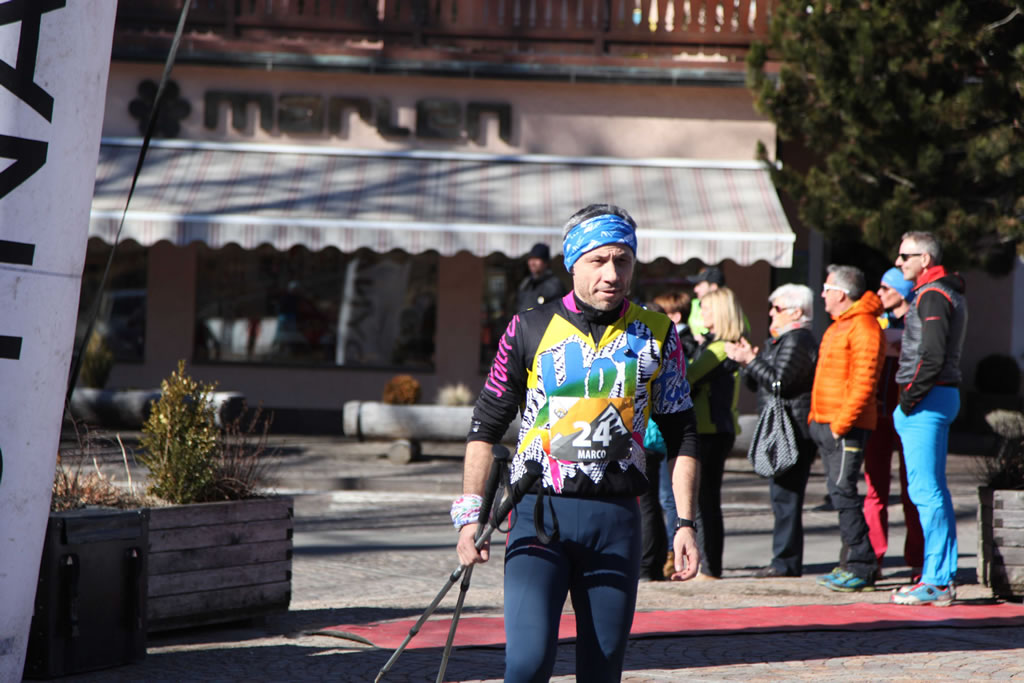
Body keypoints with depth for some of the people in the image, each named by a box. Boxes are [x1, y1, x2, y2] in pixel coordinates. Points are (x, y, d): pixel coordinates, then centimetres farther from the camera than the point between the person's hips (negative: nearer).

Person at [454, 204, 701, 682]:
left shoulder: (656, 336, 6)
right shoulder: (530, 330, 2)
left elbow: (681, 436, 12)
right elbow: (486, 425, 8)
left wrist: (684, 523, 4)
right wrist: (469, 513, 1)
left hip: (615, 521, 2)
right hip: (538, 514, -2)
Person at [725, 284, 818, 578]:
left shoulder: (797, 340, -11)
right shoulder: (778, 340, 22)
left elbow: (779, 381, -21)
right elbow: (756, 383, 18)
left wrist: (750, 360, -15)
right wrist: (749, 360, 0)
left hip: (793, 429, -11)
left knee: (786, 495, -10)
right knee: (782, 494, 11)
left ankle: (787, 561, -9)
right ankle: (785, 559, 14)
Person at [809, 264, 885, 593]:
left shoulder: (863, 328, -12)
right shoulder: (838, 327, 21)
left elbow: (864, 382, -20)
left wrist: (842, 421, -22)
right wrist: (816, 416, 19)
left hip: (847, 426, -10)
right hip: (827, 424, 10)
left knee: (843, 491, -13)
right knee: (839, 492, 10)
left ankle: (861, 568, -11)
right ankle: (851, 564, 14)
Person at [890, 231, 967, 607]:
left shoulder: (932, 296, -14)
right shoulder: (951, 293, 18)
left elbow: (933, 356, -22)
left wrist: (910, 399, -15)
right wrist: (911, 399, 16)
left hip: (926, 400, -10)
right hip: (943, 395, 10)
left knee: (925, 491, -9)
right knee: (934, 491, 13)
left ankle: (935, 580, -10)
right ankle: (944, 577, 15)